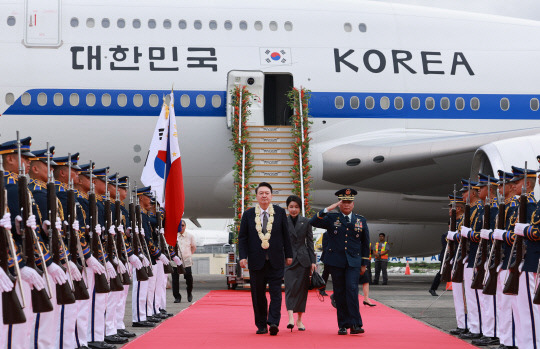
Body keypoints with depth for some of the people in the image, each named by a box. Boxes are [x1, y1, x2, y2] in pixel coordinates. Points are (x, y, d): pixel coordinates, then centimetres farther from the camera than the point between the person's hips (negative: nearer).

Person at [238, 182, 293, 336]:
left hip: (276, 260, -1)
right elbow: (242, 237, 6)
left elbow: (286, 235, 8)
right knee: (258, 295, 5)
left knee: (275, 291, -8)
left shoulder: (280, 212, 4)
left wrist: (288, 255, 6)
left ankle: (273, 323, -12)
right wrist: (243, 256, -5)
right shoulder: (248, 215, 4)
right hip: (256, 260, 1)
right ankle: (261, 325, 12)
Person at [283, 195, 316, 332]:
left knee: (302, 289, 4)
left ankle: (299, 320, 13)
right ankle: (290, 318, -24)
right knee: (290, 287, -14)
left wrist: (313, 261, 1)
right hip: (288, 259, -1)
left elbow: (310, 242, 7)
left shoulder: (306, 222, 6)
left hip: (303, 259, 1)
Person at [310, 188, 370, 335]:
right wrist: (327, 209, -17)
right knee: (339, 293, 2)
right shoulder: (331, 218, 5)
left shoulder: (361, 220, 10)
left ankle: (355, 324, -16)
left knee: (352, 289, -16)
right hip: (336, 262, 0)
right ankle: (343, 325, 9)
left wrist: (364, 264, 13)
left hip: (353, 262, 0)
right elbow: (313, 222, -11)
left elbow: (365, 243, 15)